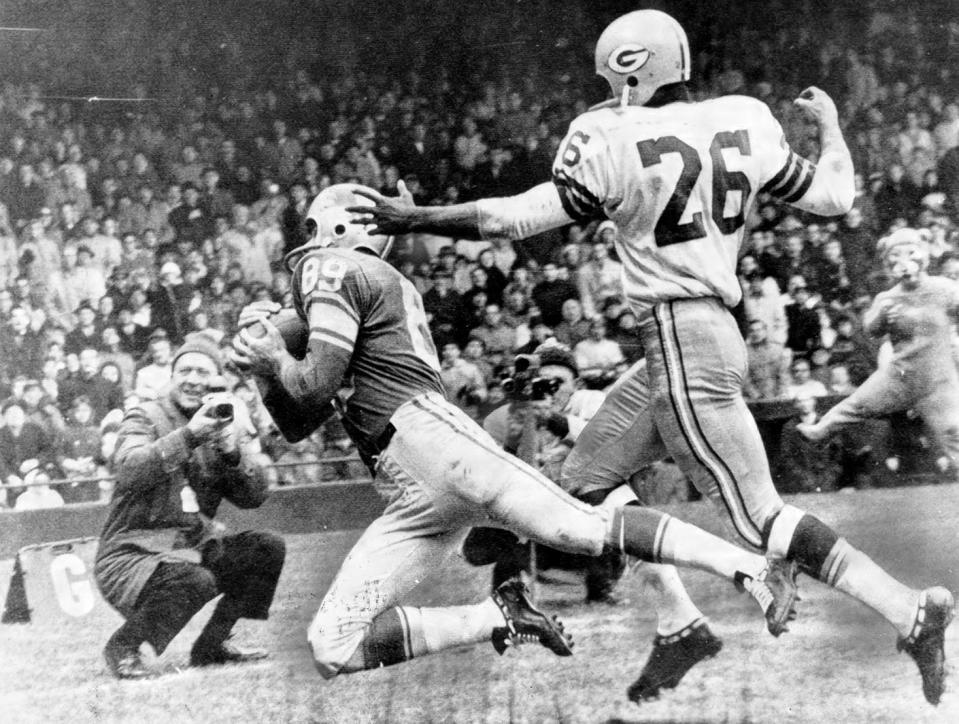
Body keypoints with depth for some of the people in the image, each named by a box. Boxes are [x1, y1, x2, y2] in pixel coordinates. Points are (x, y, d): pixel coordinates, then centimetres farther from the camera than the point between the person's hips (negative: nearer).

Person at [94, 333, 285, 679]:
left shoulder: (225, 425, 11)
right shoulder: (145, 418, -5)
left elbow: (254, 496, 1)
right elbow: (129, 470, -26)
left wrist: (233, 452, -17)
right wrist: (190, 434, -32)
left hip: (194, 548, 6)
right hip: (131, 556, -6)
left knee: (268, 548, -9)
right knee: (196, 581, -33)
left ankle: (211, 644, 5)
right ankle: (123, 644, -8)